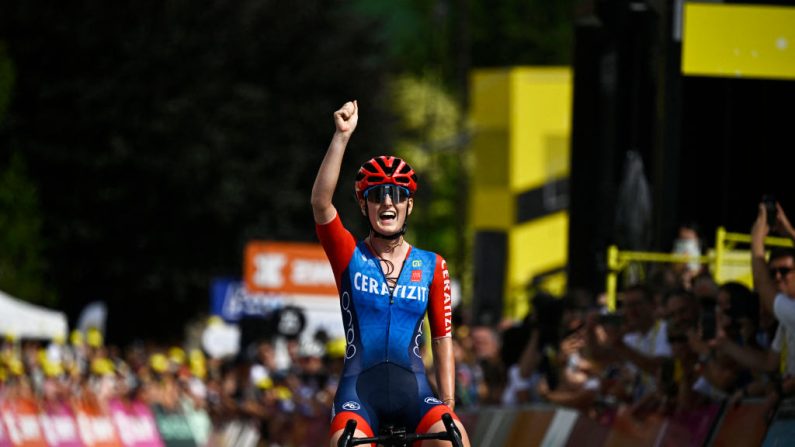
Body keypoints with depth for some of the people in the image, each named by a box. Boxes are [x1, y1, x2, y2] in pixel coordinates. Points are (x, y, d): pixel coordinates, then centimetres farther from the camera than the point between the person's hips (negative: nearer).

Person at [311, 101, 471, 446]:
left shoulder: (432, 267, 8)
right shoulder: (349, 256, 4)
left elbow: (442, 339, 8)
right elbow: (320, 201, -13)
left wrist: (449, 405, -2)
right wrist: (342, 135, -21)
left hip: (412, 389, 1)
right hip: (359, 388, -1)